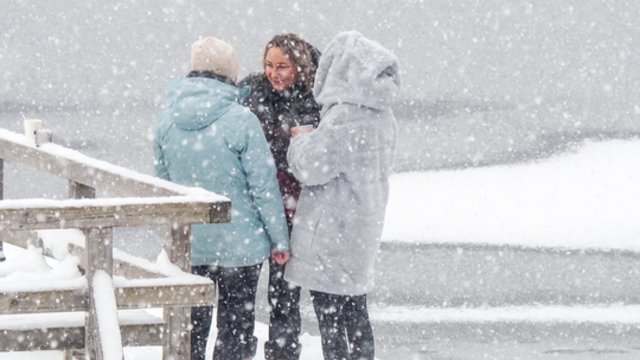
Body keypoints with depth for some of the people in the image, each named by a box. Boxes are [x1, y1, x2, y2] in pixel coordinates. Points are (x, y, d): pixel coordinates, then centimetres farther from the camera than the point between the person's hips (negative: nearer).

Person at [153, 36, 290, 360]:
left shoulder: (168, 120, -1)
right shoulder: (240, 120, -16)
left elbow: (162, 181, 10)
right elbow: (263, 185, -12)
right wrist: (280, 239, -2)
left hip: (186, 245, 4)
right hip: (238, 244, -4)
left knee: (191, 325, 14)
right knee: (236, 327, 5)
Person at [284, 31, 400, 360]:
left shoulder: (344, 116, -20)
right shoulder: (381, 114, 8)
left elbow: (313, 168, -17)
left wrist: (302, 141, 2)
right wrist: (312, 138, 10)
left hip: (331, 233, -9)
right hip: (363, 226, 9)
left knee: (331, 319, -3)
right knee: (355, 314, 16)